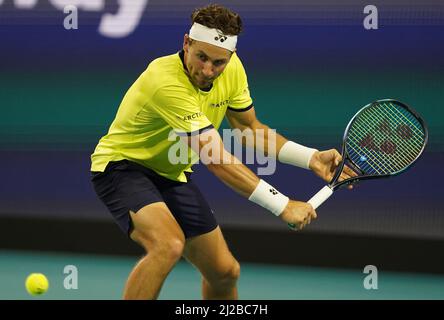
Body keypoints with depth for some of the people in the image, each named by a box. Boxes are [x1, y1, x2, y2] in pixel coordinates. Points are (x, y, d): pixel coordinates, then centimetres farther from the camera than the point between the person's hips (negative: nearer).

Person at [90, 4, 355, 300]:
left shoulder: (232, 68, -9)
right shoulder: (167, 82, -34)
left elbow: (249, 127, 7)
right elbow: (217, 160, -35)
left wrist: (311, 158, -6)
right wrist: (282, 205, -36)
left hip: (171, 173, 8)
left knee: (225, 272, 8)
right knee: (169, 245, -35)